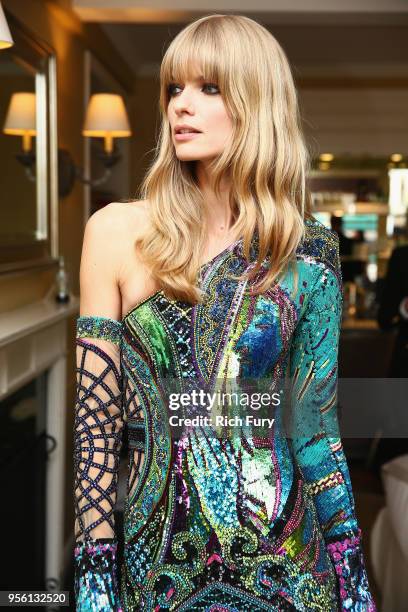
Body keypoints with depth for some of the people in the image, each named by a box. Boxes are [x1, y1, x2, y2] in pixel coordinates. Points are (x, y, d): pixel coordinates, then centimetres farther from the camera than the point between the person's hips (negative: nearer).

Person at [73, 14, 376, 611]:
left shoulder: (309, 252, -6)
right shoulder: (116, 231, -9)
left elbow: (315, 426, -1)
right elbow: (96, 419, -8)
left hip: (280, 560, 1)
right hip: (156, 556, 0)